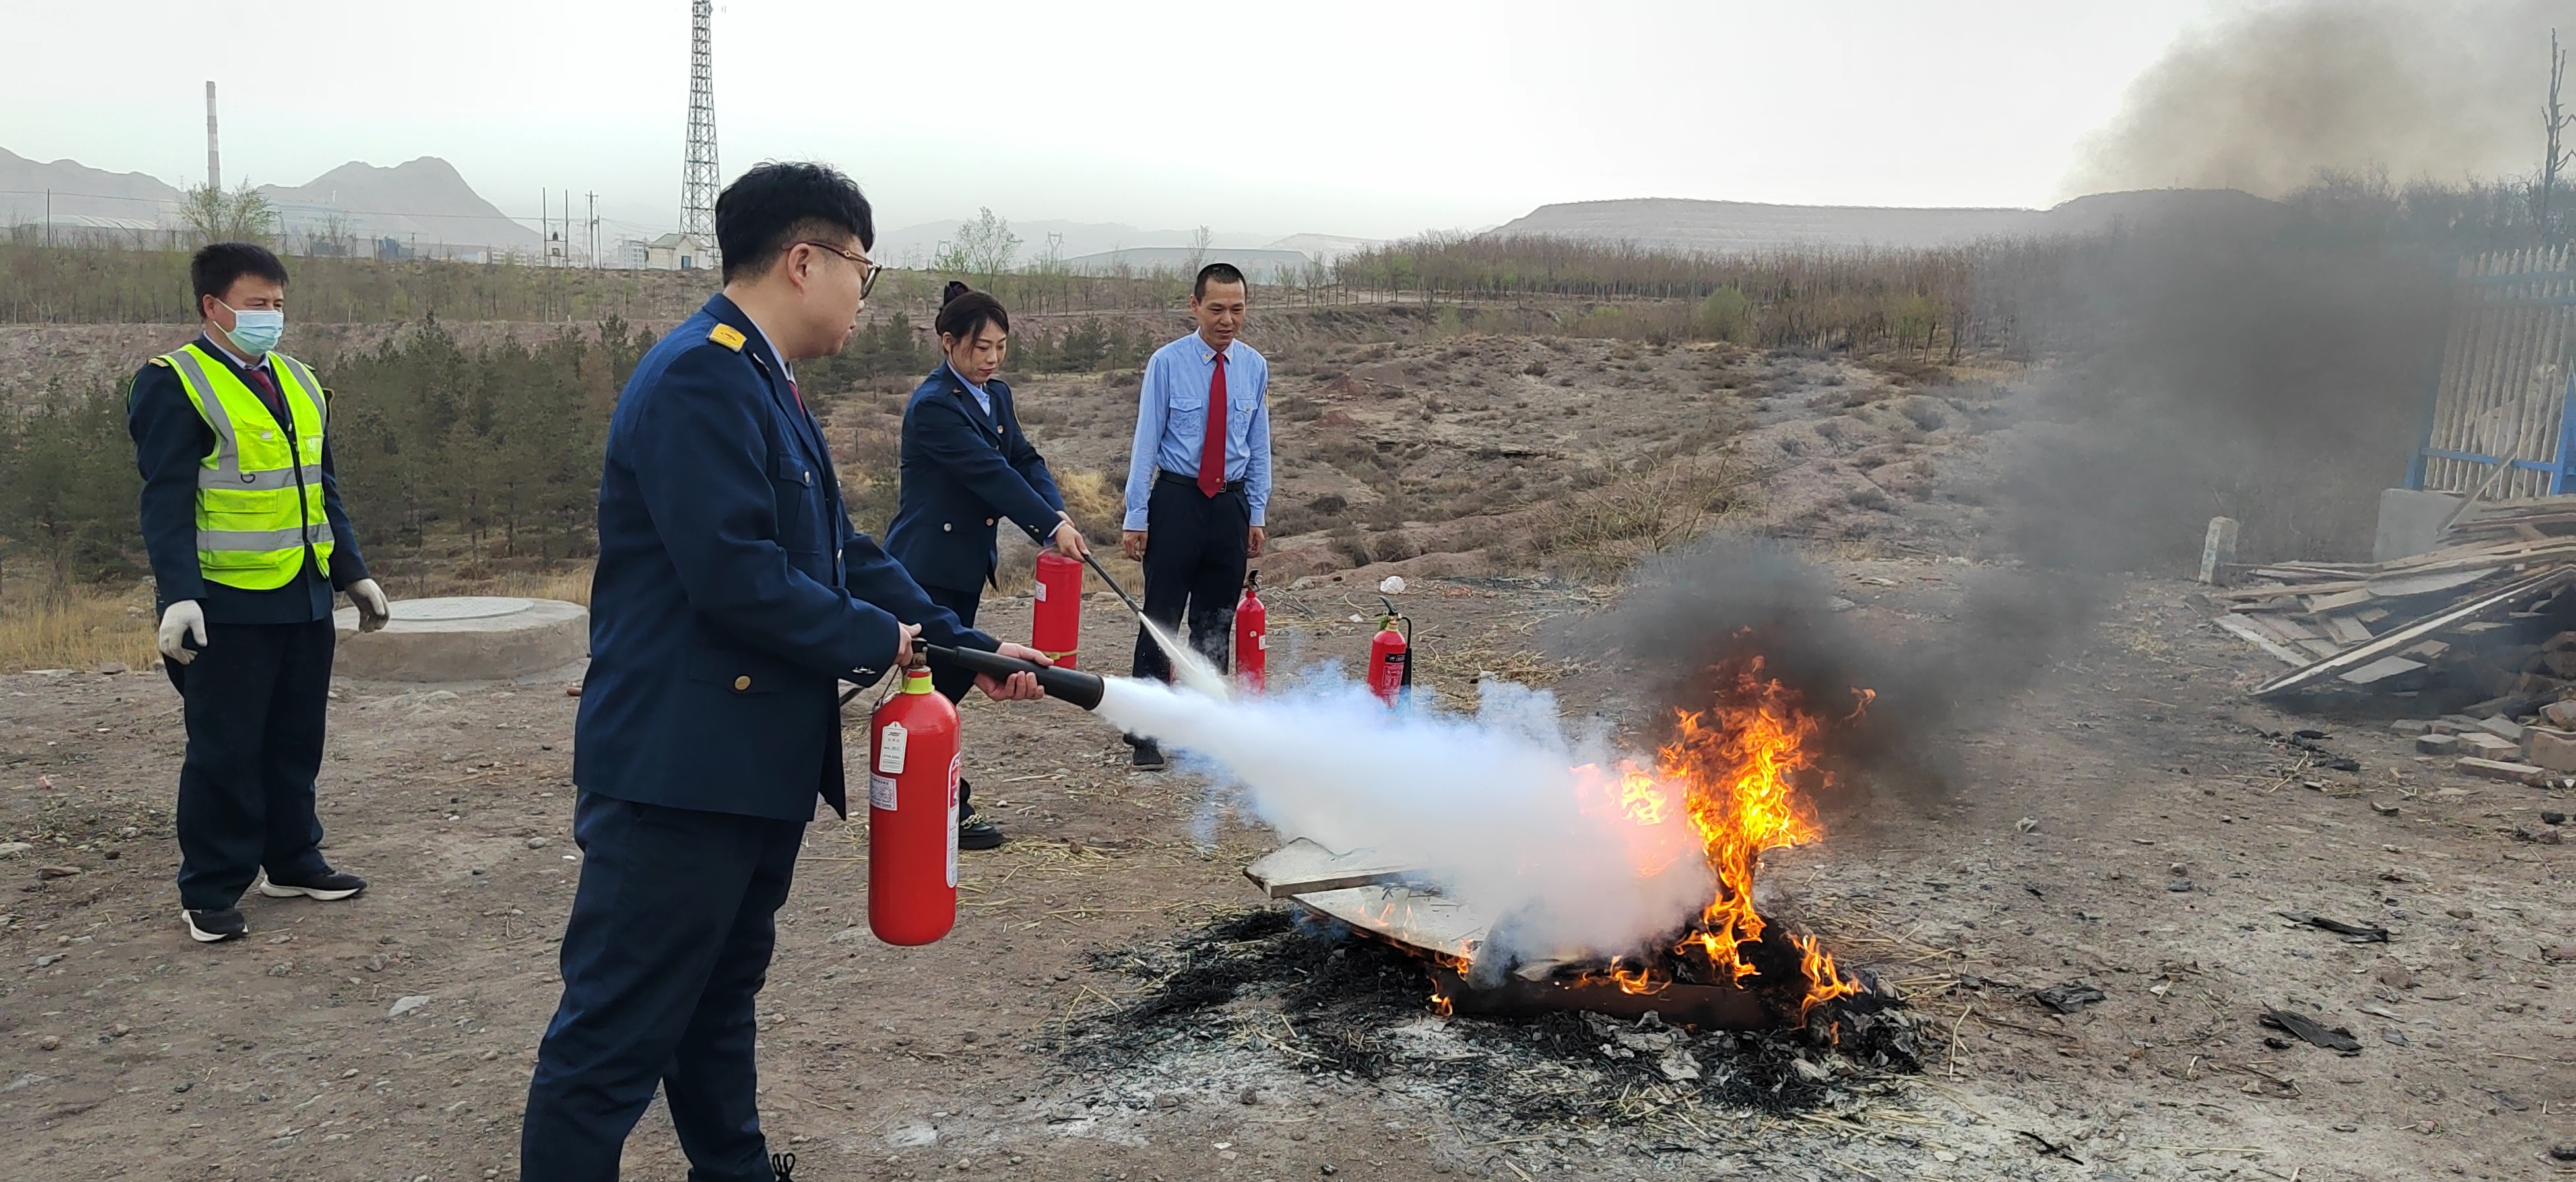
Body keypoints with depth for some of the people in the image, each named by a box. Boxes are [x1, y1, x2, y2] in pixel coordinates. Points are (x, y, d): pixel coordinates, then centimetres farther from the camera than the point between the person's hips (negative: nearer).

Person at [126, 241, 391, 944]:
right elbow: (166, 501, -13)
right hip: (228, 607, -7)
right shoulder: (175, 385, -8)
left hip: (305, 601, 7)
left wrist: (354, 573, 16)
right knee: (224, 753, 1)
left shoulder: (299, 383, 14)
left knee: (296, 743, 15)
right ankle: (209, 894, 13)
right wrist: (179, 595, -23)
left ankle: (293, 863, 28)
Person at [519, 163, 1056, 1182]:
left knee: (722, 996, 23)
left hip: (754, 763, 11)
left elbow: (843, 552, 17)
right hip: (679, 765, -11)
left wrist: (969, 647, 11)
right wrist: (876, 640, -13)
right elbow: (734, 571, -27)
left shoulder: (763, 384, 16)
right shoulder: (702, 375, -18)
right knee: (618, 1032, -2)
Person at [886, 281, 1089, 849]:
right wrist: (1050, 527, -25)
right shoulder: (933, 406, -17)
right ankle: (947, 809, 3)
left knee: (952, 677, 13)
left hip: (967, 562, 9)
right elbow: (991, 473, -23)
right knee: (939, 680, -5)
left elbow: (1024, 459, 5)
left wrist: (1059, 511, -13)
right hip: (926, 564, -9)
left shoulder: (997, 395, 10)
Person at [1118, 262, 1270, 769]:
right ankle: (1147, 733, 5)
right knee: (1161, 618, -3)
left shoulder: (1255, 367, 5)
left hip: (1231, 506, 3)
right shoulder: (1167, 363, -5)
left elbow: (1259, 446, 11)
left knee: (1216, 624, 10)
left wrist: (1257, 514, 7)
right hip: (1176, 500, -3)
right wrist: (1136, 517, -7)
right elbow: (1146, 441, -4)